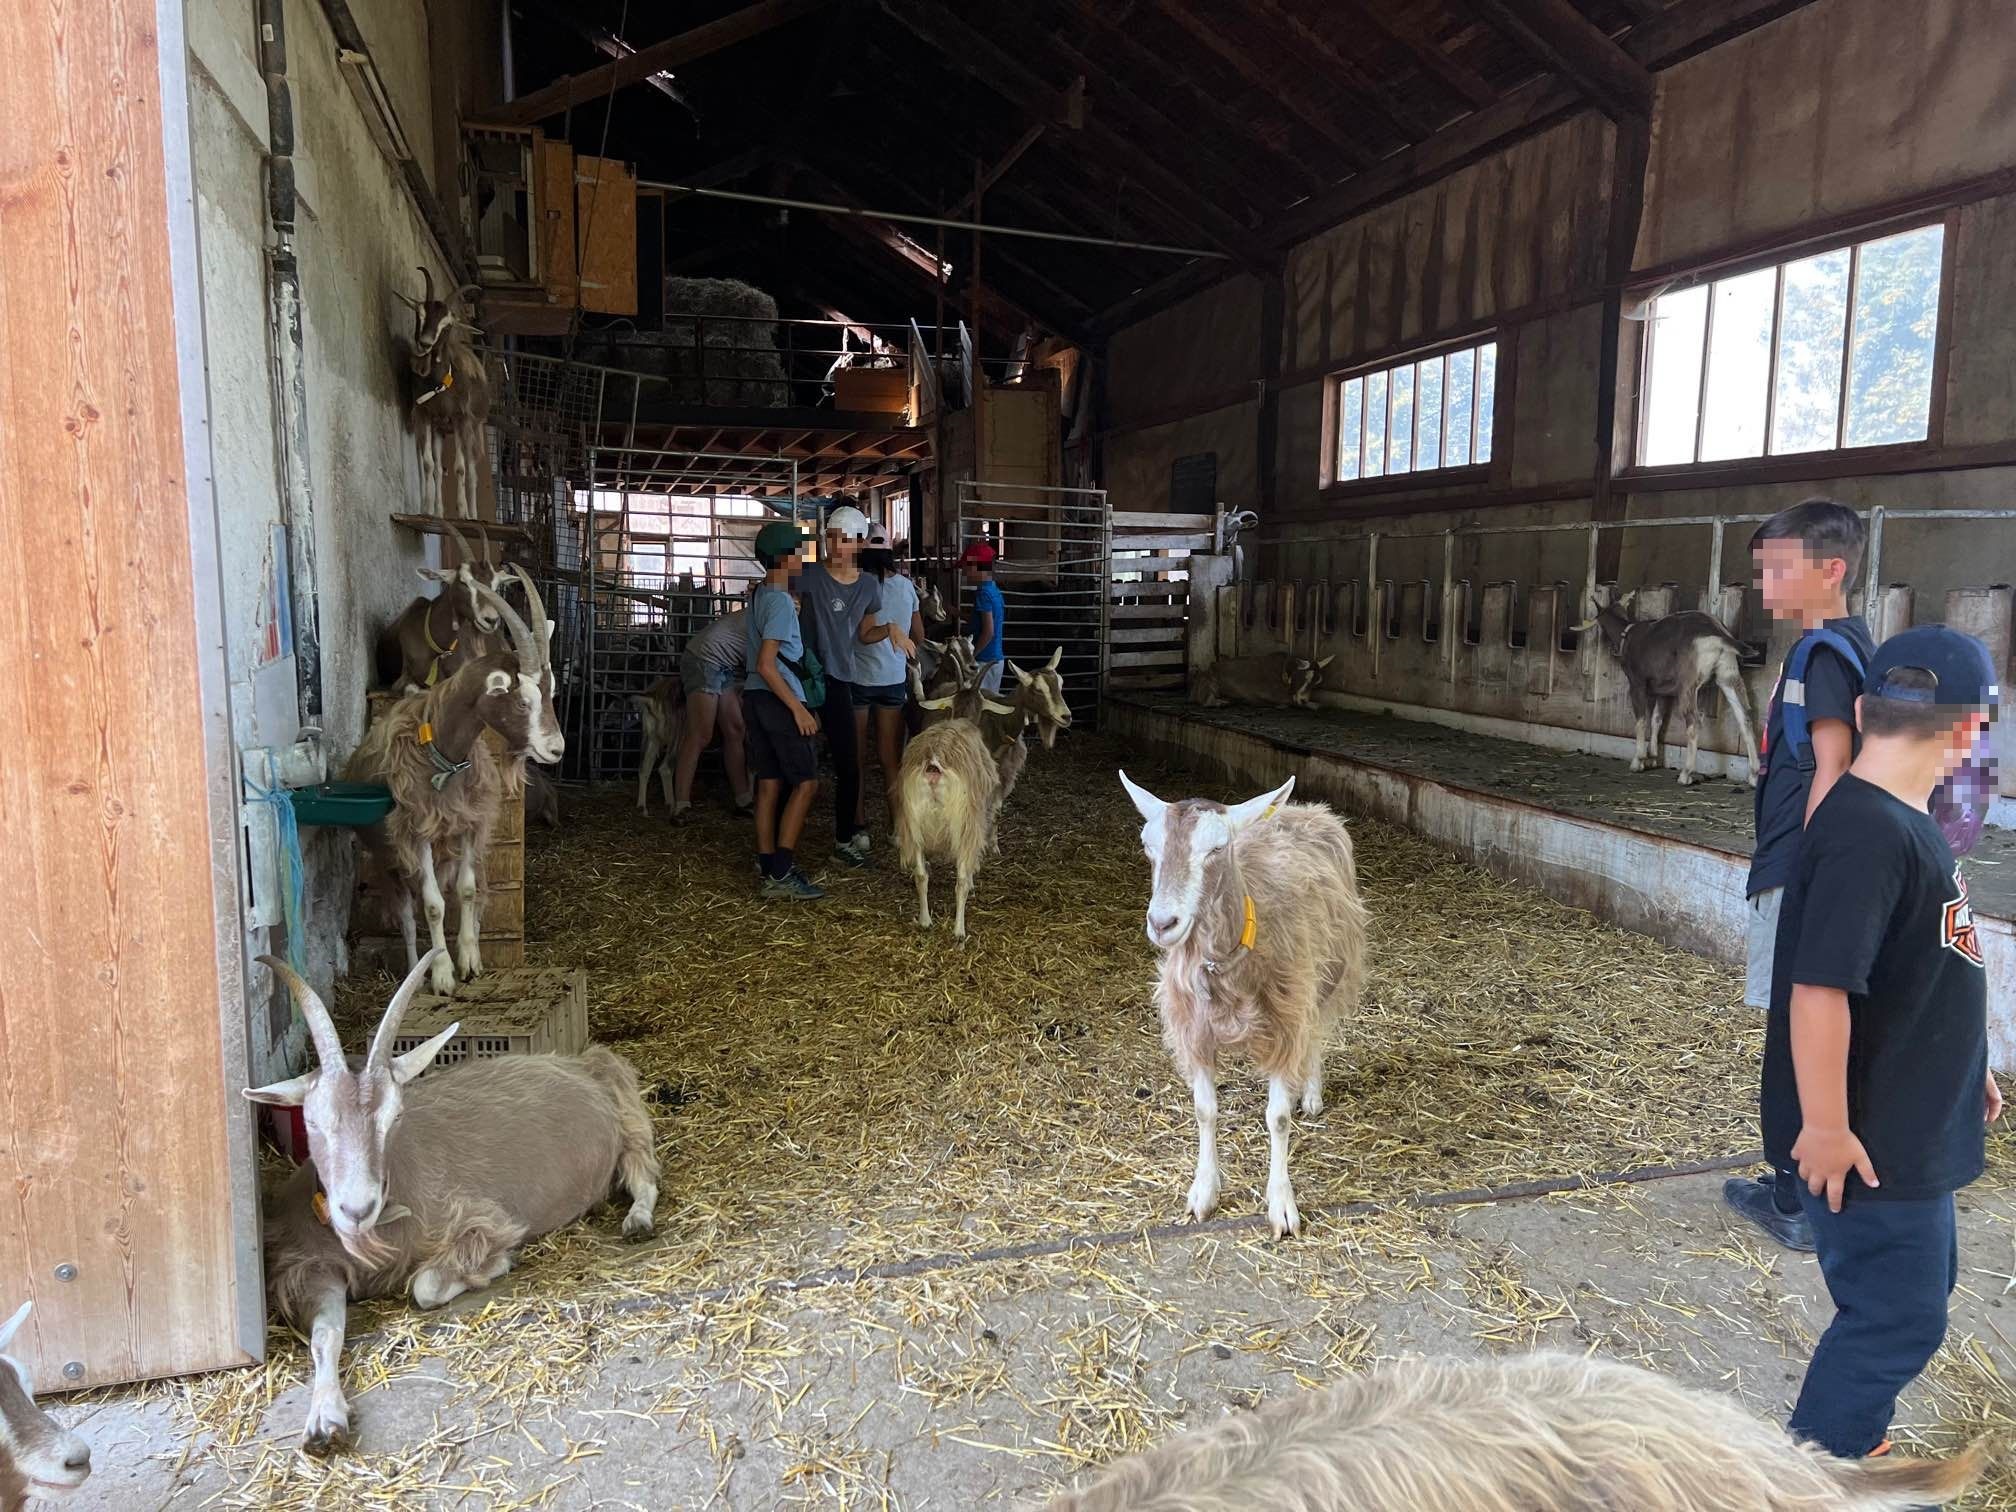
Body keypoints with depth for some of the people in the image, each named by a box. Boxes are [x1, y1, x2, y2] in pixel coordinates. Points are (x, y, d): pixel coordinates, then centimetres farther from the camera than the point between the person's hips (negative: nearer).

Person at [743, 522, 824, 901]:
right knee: (805, 781, -6)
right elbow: (765, 664, -21)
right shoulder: (781, 602, -16)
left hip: (756, 696, 9)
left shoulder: (759, 596, 13)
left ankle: (769, 867, 13)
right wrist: (798, 709, -21)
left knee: (769, 783, 10)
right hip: (778, 699, -9)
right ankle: (781, 873, -9)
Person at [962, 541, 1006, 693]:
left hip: (985, 661, -9)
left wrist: (971, 656, -14)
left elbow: (988, 632, -21)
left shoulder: (983, 593, -17)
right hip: (996, 659, 9)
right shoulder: (994, 590, 11)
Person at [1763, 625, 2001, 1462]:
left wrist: (1965, 1066, 23)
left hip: (1911, 1125, 10)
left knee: (1920, 1284, 24)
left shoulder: (1901, 821, 4)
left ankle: (1853, 1440, 42)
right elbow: (1820, 991, -29)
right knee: (1899, 1316, 3)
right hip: (1867, 1138, -10)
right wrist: (1826, 1125, -24)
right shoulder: (1870, 834, -27)